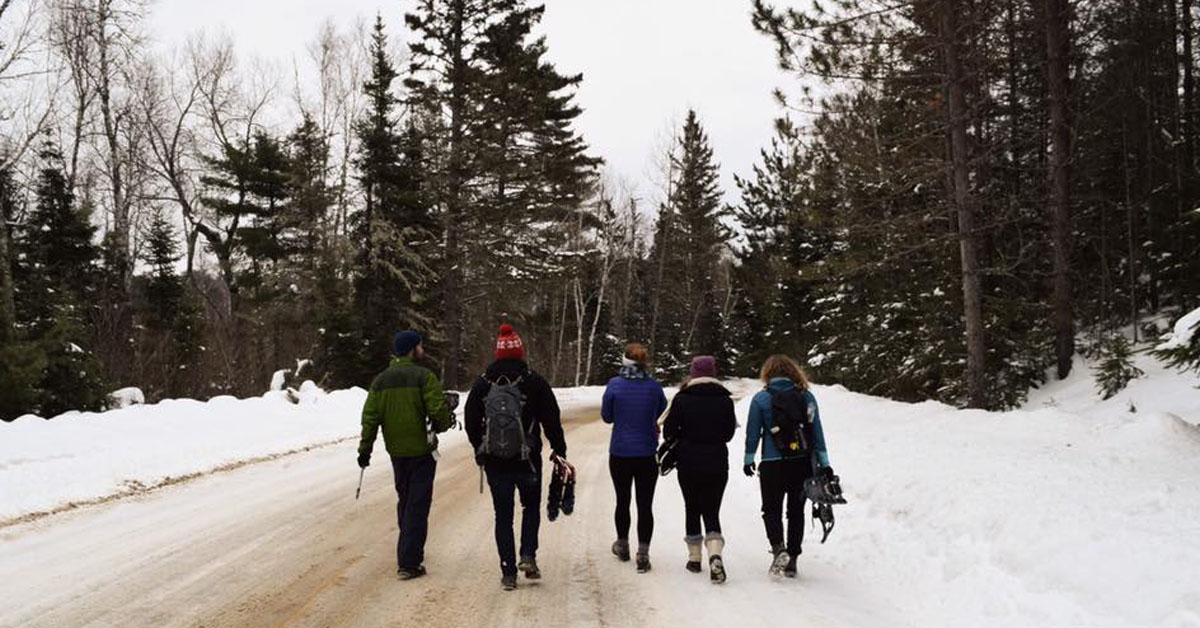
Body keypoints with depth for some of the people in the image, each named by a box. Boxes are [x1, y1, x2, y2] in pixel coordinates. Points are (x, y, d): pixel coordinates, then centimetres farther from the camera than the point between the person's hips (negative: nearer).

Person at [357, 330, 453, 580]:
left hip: (396, 451, 6)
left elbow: (370, 417, 4)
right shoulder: (423, 376, -11)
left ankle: (409, 549, 35)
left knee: (404, 500, 22)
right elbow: (439, 410, -18)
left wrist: (365, 449, 8)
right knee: (418, 505, -2)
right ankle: (409, 563, -5)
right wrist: (443, 425, 3)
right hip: (421, 450, -6)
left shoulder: (380, 381, 6)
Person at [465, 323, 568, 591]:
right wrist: (559, 449, 9)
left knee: (503, 515, 8)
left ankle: (508, 573, 7)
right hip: (527, 460, -1)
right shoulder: (535, 382, -6)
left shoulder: (482, 383, 1)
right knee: (531, 506, 20)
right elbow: (551, 420, -3)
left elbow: (471, 421, 8)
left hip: (494, 462, 1)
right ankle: (528, 555, 4)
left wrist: (480, 449, 23)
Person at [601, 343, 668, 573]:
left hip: (620, 453, 0)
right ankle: (643, 554, -1)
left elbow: (607, 416, -1)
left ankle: (622, 546, 34)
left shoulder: (615, 385, -11)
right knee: (645, 504, 4)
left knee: (623, 501, 17)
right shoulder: (654, 386, -7)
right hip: (647, 454, 0)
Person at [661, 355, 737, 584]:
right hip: (717, 464, 1)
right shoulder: (725, 399, -3)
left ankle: (694, 557, 22)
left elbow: (669, 430, -6)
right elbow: (729, 433, 5)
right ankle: (715, 554, -18)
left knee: (692, 508, 15)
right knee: (712, 511, 4)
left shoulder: (682, 398, -8)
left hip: (688, 464, -1)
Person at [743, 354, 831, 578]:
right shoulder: (807, 397, 1)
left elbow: (753, 433, -2)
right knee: (796, 511, 13)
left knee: (771, 509, 11)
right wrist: (824, 463, 8)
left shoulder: (761, 398, -6)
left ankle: (778, 548, -13)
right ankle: (792, 560, 16)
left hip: (773, 465, -2)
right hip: (803, 463, 2)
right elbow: (817, 431, 3)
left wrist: (749, 459, 10)